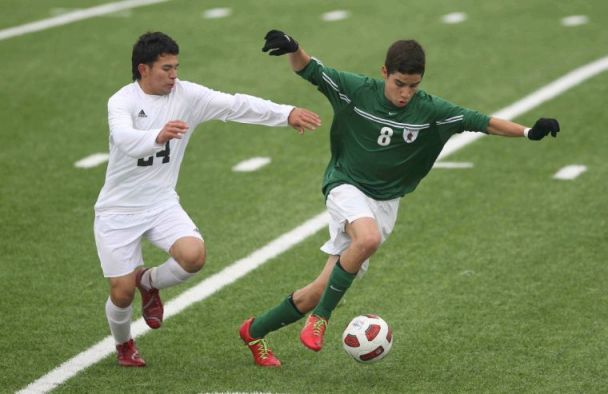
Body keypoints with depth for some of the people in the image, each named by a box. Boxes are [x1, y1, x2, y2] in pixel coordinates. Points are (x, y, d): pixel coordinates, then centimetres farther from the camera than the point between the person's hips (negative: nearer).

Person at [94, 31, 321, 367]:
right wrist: (158, 136, -57)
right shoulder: (122, 101, -16)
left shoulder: (186, 95, -4)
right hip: (118, 210, -3)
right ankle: (123, 345, 31)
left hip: (161, 204, 3)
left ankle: (148, 282, 11)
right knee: (122, 292, -5)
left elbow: (235, 105, -12)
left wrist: (286, 114, -23)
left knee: (194, 255, -24)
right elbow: (125, 138, -36)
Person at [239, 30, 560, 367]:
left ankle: (255, 331, 22)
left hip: (385, 202, 3)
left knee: (322, 290, 1)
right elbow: (309, 70, -7)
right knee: (368, 238, -37)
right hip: (347, 185, -3)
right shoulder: (357, 90, -12)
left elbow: (481, 122, -14)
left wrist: (528, 132, -27)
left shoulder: (429, 111, -10)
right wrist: (292, 49, -29)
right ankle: (320, 317, -21)